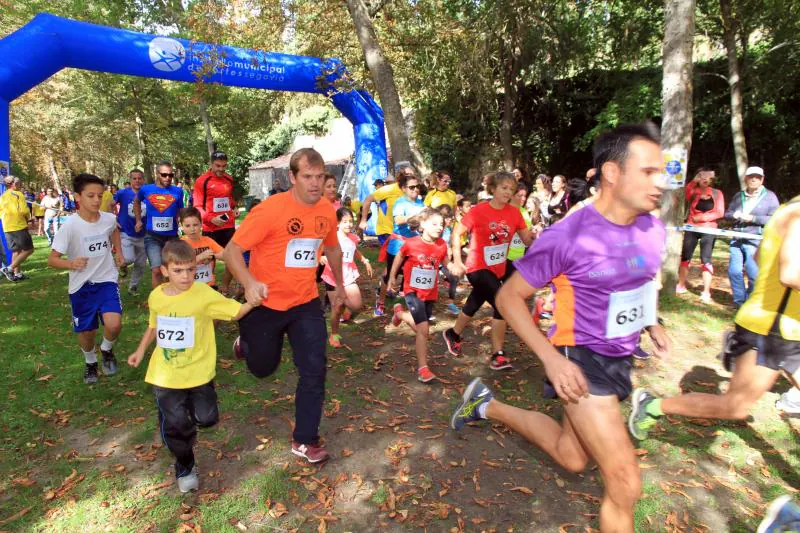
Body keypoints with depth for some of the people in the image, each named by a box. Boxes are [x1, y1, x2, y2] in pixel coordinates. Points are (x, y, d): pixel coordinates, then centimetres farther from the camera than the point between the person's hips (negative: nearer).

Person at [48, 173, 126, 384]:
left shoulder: (109, 219, -7)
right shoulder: (70, 225, -18)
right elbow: (52, 259, -17)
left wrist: (118, 251, 11)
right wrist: (71, 264, -36)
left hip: (107, 280, 1)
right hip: (81, 286, -1)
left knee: (114, 325, -18)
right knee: (86, 331, 11)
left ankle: (106, 349, 17)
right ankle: (91, 363, 42)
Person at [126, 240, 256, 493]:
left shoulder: (204, 294, -17)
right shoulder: (156, 296, -1)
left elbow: (236, 311, -17)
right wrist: (140, 351, 22)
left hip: (199, 373, -2)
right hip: (165, 375, 2)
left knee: (206, 418, 4)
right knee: (174, 425, 4)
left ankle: (191, 408, 42)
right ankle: (185, 468, 30)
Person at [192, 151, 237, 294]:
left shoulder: (229, 179, 9)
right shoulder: (202, 181, -8)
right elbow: (197, 207, -9)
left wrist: (234, 208, 7)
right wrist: (211, 219, -23)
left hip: (229, 225, 5)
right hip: (210, 227, -5)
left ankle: (224, 288, 23)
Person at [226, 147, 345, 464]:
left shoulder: (327, 210, -4)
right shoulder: (270, 209, -21)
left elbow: (332, 248, 16)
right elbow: (232, 250, -20)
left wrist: (339, 284, 24)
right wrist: (249, 283, -38)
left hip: (306, 302, 4)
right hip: (266, 302, -3)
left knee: (314, 370, -2)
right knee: (263, 368, 17)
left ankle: (305, 440, 16)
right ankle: (245, 343, 54)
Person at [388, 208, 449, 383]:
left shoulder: (442, 246, -8)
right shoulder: (411, 243, -17)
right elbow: (399, 257, 2)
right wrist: (392, 277, 12)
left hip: (430, 293, 5)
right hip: (413, 291, -5)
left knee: (421, 327, 17)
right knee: (423, 329, -14)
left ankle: (400, 312, 48)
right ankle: (423, 368, 4)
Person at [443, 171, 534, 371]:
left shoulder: (514, 212, -3)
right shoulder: (479, 211, -15)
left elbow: (528, 239, -2)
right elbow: (456, 233, -10)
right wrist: (457, 261, -14)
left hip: (498, 269, 6)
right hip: (478, 268, -6)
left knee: (474, 305, 22)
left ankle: (453, 334, 48)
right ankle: (498, 355, -5)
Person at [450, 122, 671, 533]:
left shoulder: (653, 230, -3)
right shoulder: (568, 236, -24)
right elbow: (509, 296, -17)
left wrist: (651, 324, 5)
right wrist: (551, 359, -24)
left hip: (621, 358, 8)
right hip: (582, 360, -7)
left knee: (572, 458, 23)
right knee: (625, 484, -6)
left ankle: (488, 406, 39)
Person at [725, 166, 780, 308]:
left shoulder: (769, 196, 2)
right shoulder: (738, 196, 15)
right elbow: (726, 215, 13)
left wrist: (752, 218, -18)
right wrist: (734, 215, -10)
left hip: (755, 241, -4)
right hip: (737, 240, 5)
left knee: (754, 274, -5)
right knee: (734, 271, 4)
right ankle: (739, 301, 17)